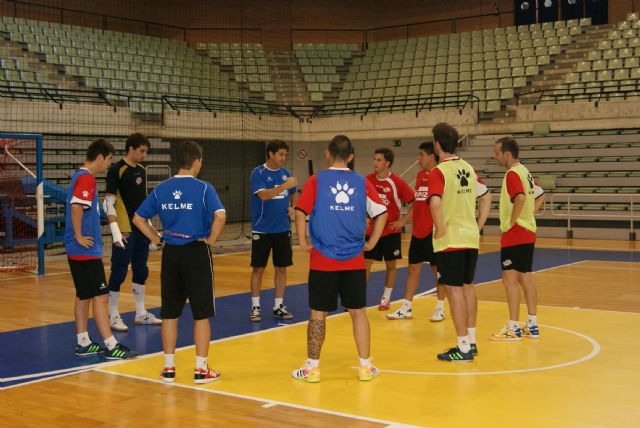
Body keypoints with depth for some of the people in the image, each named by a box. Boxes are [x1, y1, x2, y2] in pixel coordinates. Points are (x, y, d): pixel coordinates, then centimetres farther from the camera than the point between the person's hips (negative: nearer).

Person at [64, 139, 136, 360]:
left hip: (79, 250, 10)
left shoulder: (81, 176, 15)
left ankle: (83, 343, 20)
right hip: (86, 250, -10)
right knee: (99, 296, -7)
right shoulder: (86, 178, -15)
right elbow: (76, 206, -28)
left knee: (83, 296, 14)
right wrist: (79, 236, -21)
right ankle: (111, 347, -4)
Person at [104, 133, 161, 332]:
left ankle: (141, 313, 22)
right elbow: (109, 202, -13)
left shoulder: (141, 170, 12)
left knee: (141, 271, 12)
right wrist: (115, 230, -19)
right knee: (119, 272, -3)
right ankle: (113, 316, 6)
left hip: (141, 230, 8)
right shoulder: (116, 170, -10)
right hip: (125, 232, -8)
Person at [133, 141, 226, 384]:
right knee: (201, 314, 6)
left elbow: (138, 218, 7)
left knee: (170, 313, 12)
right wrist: (211, 239, -9)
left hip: (171, 254, 4)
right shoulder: (203, 188, -9)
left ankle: (169, 368, 18)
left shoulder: (161, 189, 4)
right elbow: (220, 216, -23)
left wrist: (156, 239, 11)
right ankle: (201, 369, 11)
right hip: (196, 253, -4)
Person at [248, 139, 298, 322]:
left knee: (281, 267, 7)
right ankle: (255, 307, 11)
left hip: (283, 229, 5)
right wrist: (284, 186, -36)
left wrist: (293, 207, 1)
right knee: (258, 268, 1)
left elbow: (293, 194, 20)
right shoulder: (258, 173, -9)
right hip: (262, 230, -5)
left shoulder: (285, 172, 7)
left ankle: (279, 306, 16)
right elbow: (263, 195, -25)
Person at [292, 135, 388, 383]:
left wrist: (303, 243, -1)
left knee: (318, 313, 7)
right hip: (354, 260, 2)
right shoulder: (362, 182, 3)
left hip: (322, 260, -2)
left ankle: (312, 368, 14)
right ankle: (365, 366, 16)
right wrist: (371, 243, 8)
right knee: (358, 311, 11)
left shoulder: (316, 181, -3)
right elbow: (381, 213, 1)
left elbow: (300, 213, -11)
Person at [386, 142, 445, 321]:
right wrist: (403, 222, 18)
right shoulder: (420, 175, 12)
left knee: (438, 270, 3)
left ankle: (440, 309, 14)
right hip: (417, 231, 7)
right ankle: (406, 308, 17)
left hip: (433, 232, -7)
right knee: (413, 268, 10)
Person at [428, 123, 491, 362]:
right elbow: (486, 197, 18)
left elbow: (435, 202, -29)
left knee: (454, 290, -1)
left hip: (450, 240, -7)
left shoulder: (439, 172, -13)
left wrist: (440, 228, -17)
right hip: (471, 238, 7)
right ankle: (471, 342, 25)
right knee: (468, 287, 16)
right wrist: (479, 226, 17)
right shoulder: (469, 169, 10)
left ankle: (463, 348, 2)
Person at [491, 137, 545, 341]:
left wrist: (512, 222, -21)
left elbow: (520, 198, -31)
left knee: (510, 279, -7)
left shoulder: (512, 174, -15)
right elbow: (540, 196, 22)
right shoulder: (525, 171, 14)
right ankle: (532, 326, 19)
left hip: (514, 234, -10)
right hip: (528, 234, 10)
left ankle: (513, 329, -5)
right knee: (525, 278, 14)